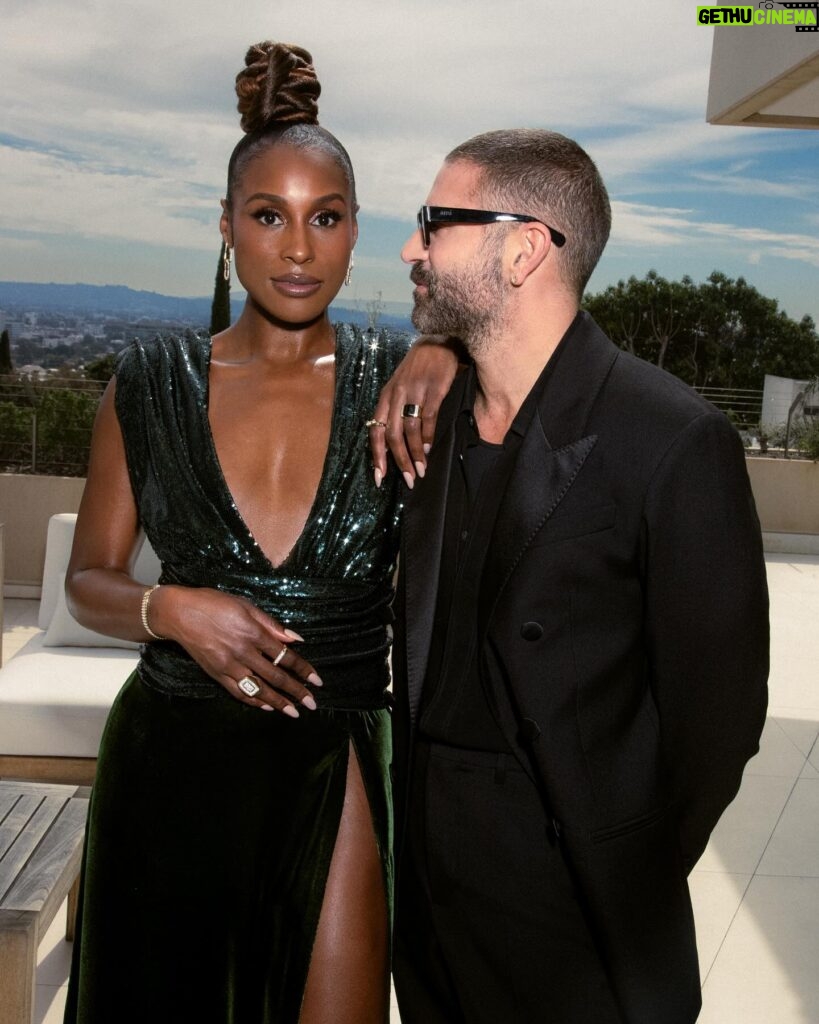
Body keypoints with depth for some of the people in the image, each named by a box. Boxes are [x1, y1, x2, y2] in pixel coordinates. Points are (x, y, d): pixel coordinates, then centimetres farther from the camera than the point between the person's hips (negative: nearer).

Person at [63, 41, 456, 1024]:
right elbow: (88, 579, 5)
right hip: (171, 759, 1)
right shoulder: (151, 384, -2)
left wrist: (448, 357, -16)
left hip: (335, 766, 0)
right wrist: (169, 609, -17)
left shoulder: (398, 380, -3)